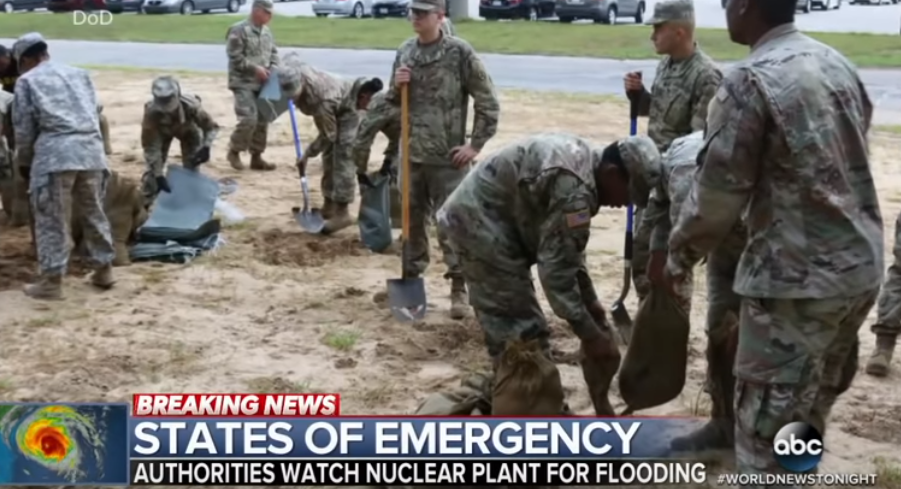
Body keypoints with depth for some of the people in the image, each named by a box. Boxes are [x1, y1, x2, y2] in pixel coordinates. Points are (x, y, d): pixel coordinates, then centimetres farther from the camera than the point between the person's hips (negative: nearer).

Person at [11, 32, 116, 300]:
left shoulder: (27, 81, 8)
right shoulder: (79, 73, 22)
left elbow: (24, 128, 7)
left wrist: (23, 160, 22)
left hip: (55, 152, -5)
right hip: (91, 149, 5)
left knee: (52, 220, 1)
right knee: (94, 213, 17)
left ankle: (51, 281, 4)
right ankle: (104, 270, 24)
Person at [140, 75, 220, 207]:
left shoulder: (190, 105, -44)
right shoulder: (151, 112, -43)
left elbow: (211, 126, -26)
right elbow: (151, 147, -34)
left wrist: (205, 147, -43)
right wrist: (159, 175, -37)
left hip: (187, 130, 0)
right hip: (162, 131, 0)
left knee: (192, 167, -5)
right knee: (152, 169, -8)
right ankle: (144, 206, 5)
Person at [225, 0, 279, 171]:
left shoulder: (267, 32, 11)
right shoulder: (238, 30, -11)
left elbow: (274, 52, 18)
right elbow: (235, 57, -15)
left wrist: (273, 70, -1)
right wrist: (255, 68, -17)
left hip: (263, 84, 7)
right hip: (243, 83, -7)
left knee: (262, 121, 7)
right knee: (249, 119, -16)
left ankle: (256, 157, 17)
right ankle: (234, 151, 5)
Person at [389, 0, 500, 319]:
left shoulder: (459, 52, -9)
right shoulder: (404, 52, 7)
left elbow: (488, 102, -6)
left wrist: (476, 145, -9)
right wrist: (396, 87, -4)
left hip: (447, 157, -5)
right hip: (411, 154, 5)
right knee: (411, 221, 14)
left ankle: (459, 289, 8)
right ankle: (410, 277, 28)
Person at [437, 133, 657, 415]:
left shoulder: (581, 158, 7)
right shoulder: (575, 188, -25)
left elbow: (567, 249, 17)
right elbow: (556, 267, -25)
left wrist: (591, 300, 19)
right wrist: (589, 333, -19)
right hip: (482, 223, -11)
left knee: (505, 325, 18)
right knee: (523, 331, -6)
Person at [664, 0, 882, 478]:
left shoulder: (750, 80, -15)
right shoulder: (838, 63, 8)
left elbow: (718, 191, -13)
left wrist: (679, 255, 3)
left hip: (796, 277, -8)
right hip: (860, 266, 8)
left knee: (764, 431, 2)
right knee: (807, 415, 23)